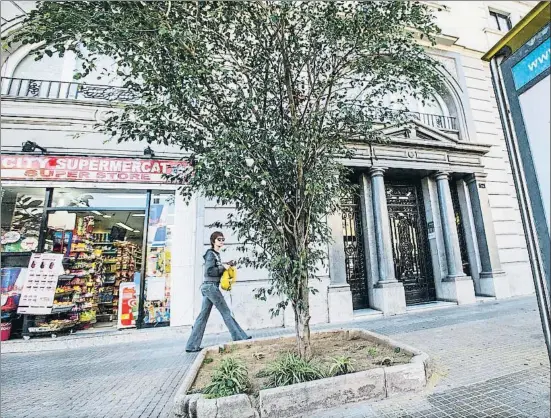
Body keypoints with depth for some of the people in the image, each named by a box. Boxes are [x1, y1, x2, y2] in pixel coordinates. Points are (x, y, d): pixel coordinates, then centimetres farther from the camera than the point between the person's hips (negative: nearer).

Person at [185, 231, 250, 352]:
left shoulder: (216, 254, 18)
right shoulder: (211, 254, -10)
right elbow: (209, 271, -19)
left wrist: (225, 266, 4)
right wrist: (223, 268, -13)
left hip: (208, 287, 9)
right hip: (211, 286, -9)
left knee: (203, 315, 9)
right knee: (226, 312, -2)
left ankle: (192, 346, 14)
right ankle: (240, 337, 6)